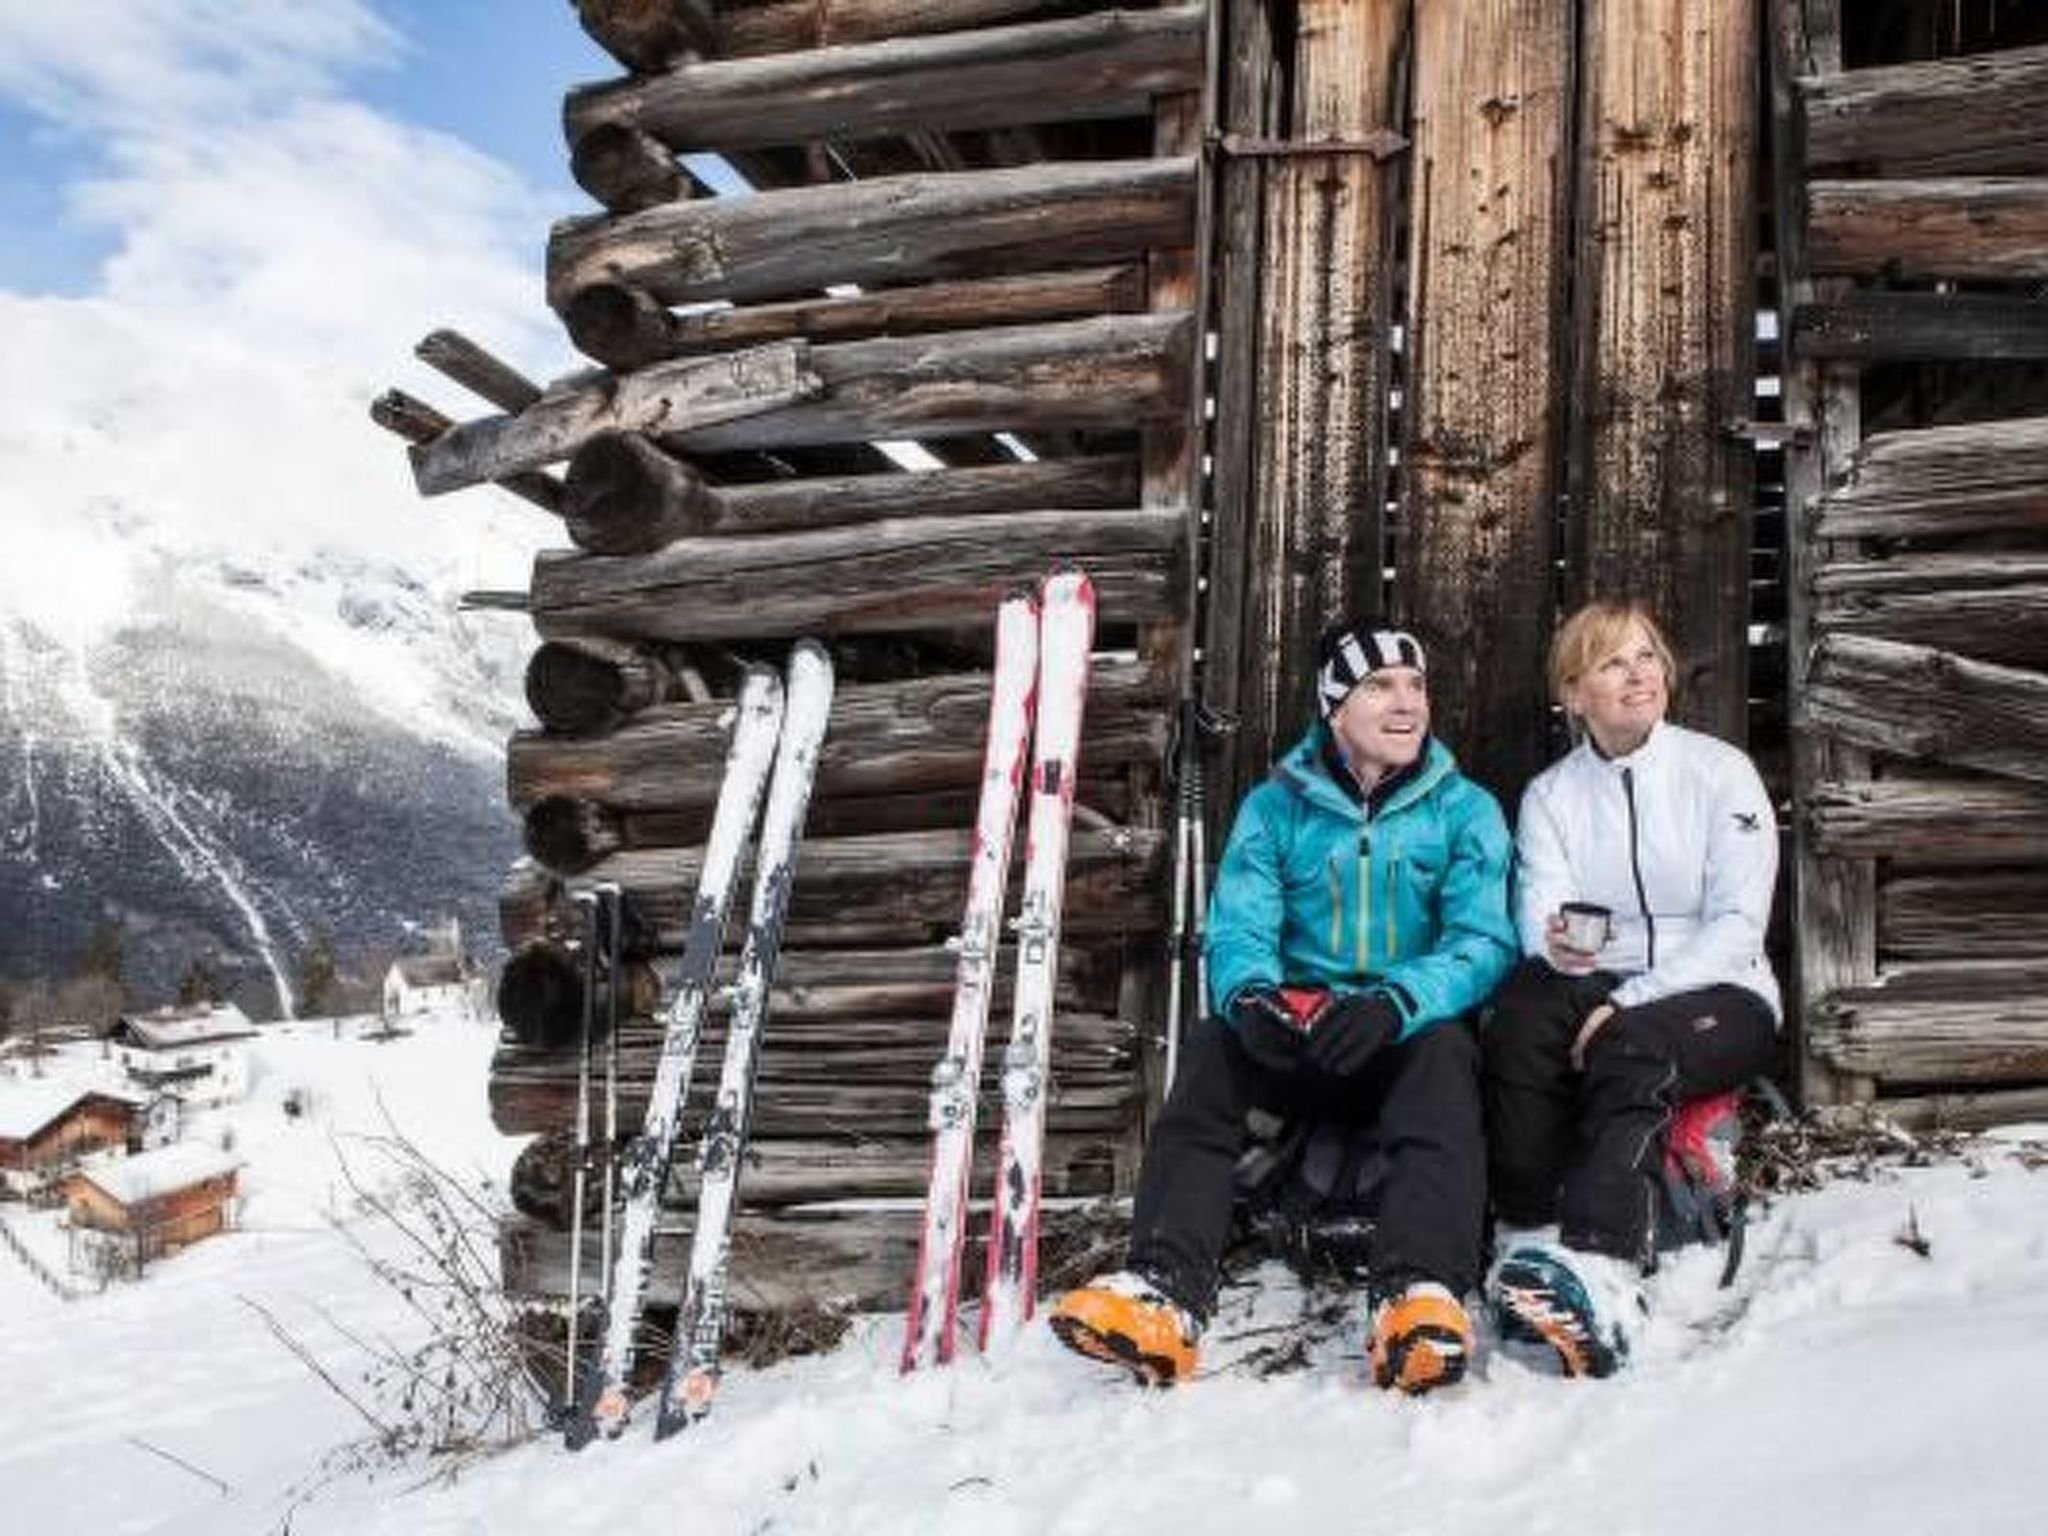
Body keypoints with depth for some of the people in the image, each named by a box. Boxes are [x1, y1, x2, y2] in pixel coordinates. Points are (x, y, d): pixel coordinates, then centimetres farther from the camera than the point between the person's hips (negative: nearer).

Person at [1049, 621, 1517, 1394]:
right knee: (1211, 1043, -29)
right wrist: (1251, 995, -29)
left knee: (1444, 1050, -35)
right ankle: (1163, 1289, -44)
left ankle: (1419, 1293, -52)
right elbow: (1238, 931, -4)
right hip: (1295, 1039, 1)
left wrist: (1396, 1003, -30)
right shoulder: (1276, 807, 7)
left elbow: (1485, 941, -9)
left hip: (1412, 1036, -1)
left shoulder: (1466, 810, 4)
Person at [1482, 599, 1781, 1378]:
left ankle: (1596, 1280, -52)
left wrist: (1630, 1002, -20)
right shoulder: (1549, 795, 10)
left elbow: (1738, 925, -8)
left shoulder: (1720, 771, 1)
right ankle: (1528, 1239, -35)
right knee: (1519, 1011, -30)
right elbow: (1539, 913, -4)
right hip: (1602, 992, 3)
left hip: (1716, 994, -3)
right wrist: (1558, 943, -30)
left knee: (1630, 1047, -35)